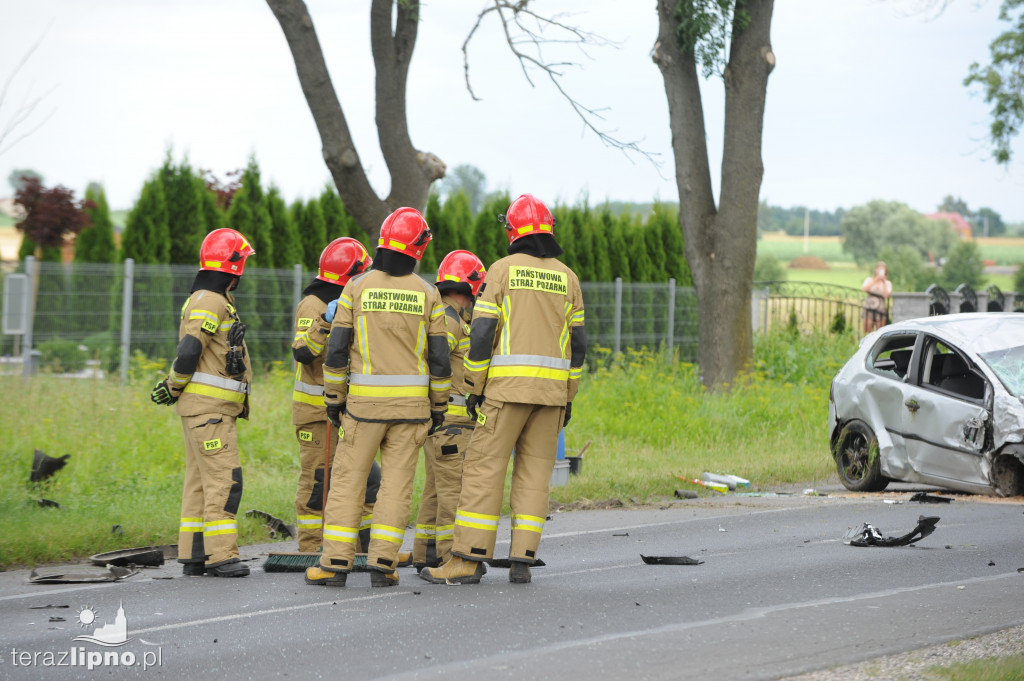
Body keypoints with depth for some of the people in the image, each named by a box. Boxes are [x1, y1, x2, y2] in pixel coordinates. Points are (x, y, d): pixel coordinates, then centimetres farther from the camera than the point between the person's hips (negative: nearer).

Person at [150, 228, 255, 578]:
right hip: (207, 406, -10)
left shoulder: (209, 299, 19)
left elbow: (189, 353, 20)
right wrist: (174, 388, -8)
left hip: (213, 408, 10)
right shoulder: (211, 302, -15)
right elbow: (188, 352, -22)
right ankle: (221, 555, -14)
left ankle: (193, 556, 12)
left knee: (200, 480, 10)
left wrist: (172, 385, 7)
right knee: (223, 479, -12)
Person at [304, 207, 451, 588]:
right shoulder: (427, 294, 0)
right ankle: (382, 563, -1)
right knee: (397, 482, 4)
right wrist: (438, 407, 10)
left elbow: (337, 349, -4)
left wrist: (334, 398, 5)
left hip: (365, 400, -1)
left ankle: (337, 562, -1)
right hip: (412, 401, 1)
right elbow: (438, 357, 1)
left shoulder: (358, 288, -2)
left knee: (348, 479, 4)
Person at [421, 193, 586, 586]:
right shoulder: (567, 277, 9)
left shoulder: (503, 269, -2)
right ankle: (522, 560, 2)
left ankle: (469, 558, -7)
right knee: (534, 472, 7)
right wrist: (569, 397, 16)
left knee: (484, 468, -2)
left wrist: (475, 389, 0)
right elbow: (577, 343, 9)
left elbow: (482, 333, -7)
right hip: (552, 389, 4)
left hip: (508, 387, -4)